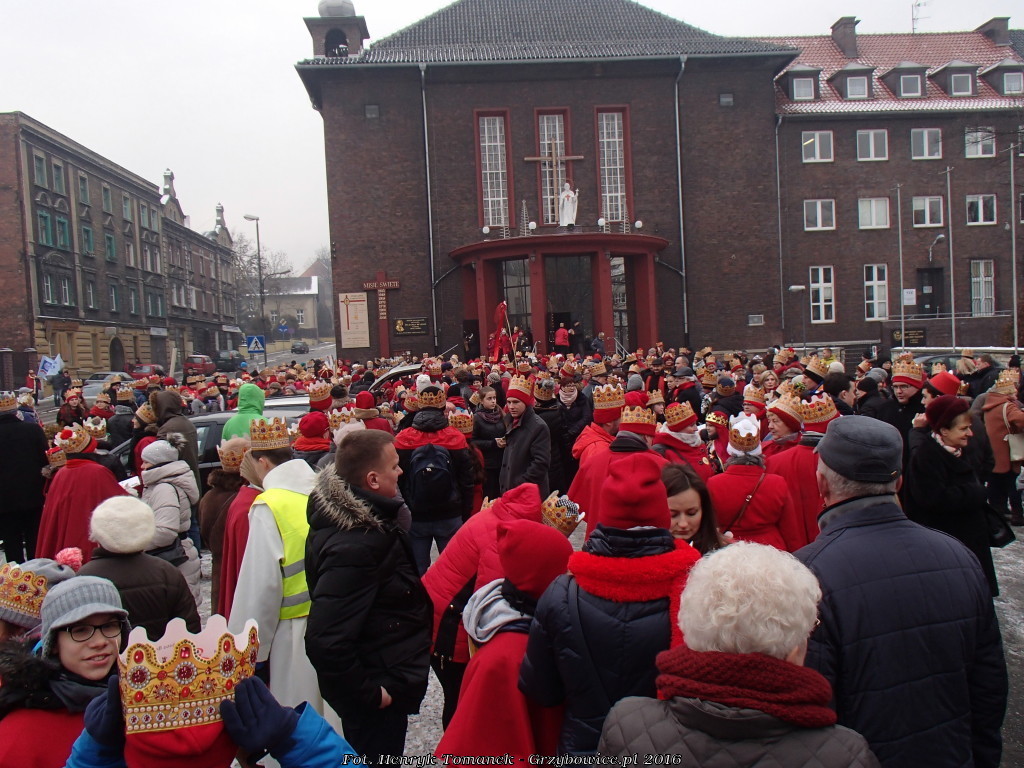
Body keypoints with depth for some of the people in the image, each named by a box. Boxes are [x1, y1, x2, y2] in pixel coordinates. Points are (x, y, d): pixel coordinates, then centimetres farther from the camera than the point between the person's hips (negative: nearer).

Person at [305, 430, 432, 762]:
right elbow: (325, 640, -34)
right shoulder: (352, 547, -32)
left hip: (383, 678, 9)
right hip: (379, 696, -9)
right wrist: (368, 693, -23)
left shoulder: (363, 519, 0)